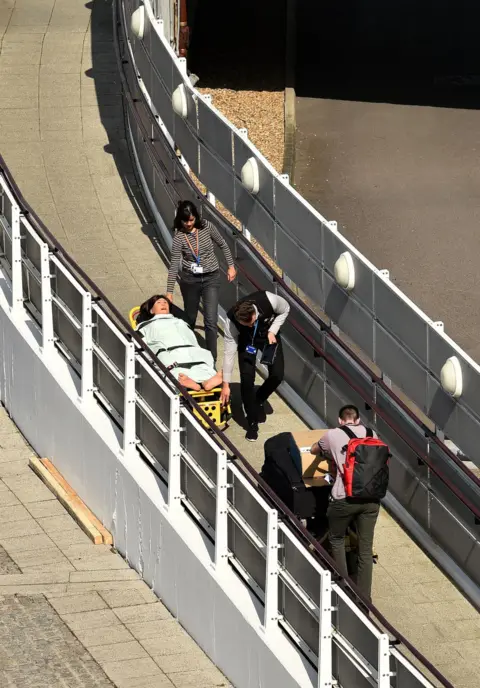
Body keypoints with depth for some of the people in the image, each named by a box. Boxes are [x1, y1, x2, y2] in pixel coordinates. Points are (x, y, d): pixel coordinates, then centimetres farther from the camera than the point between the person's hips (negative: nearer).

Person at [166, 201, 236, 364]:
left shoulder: (207, 227, -9)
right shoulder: (179, 237, -12)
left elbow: (223, 245, 7)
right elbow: (174, 264, -13)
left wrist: (231, 266, 5)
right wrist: (169, 291, -15)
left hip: (211, 278, 0)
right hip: (189, 280, 0)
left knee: (211, 321, -9)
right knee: (190, 319, 13)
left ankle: (212, 360, -5)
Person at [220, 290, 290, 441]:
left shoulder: (269, 300, -38)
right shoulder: (231, 320, -36)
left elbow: (285, 310, -13)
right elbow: (229, 351, -27)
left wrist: (272, 331, -25)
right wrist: (226, 383, -23)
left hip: (269, 334, 1)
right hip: (246, 339, -1)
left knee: (277, 375, -10)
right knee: (247, 378, -17)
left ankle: (259, 401, 21)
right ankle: (252, 422, -1)